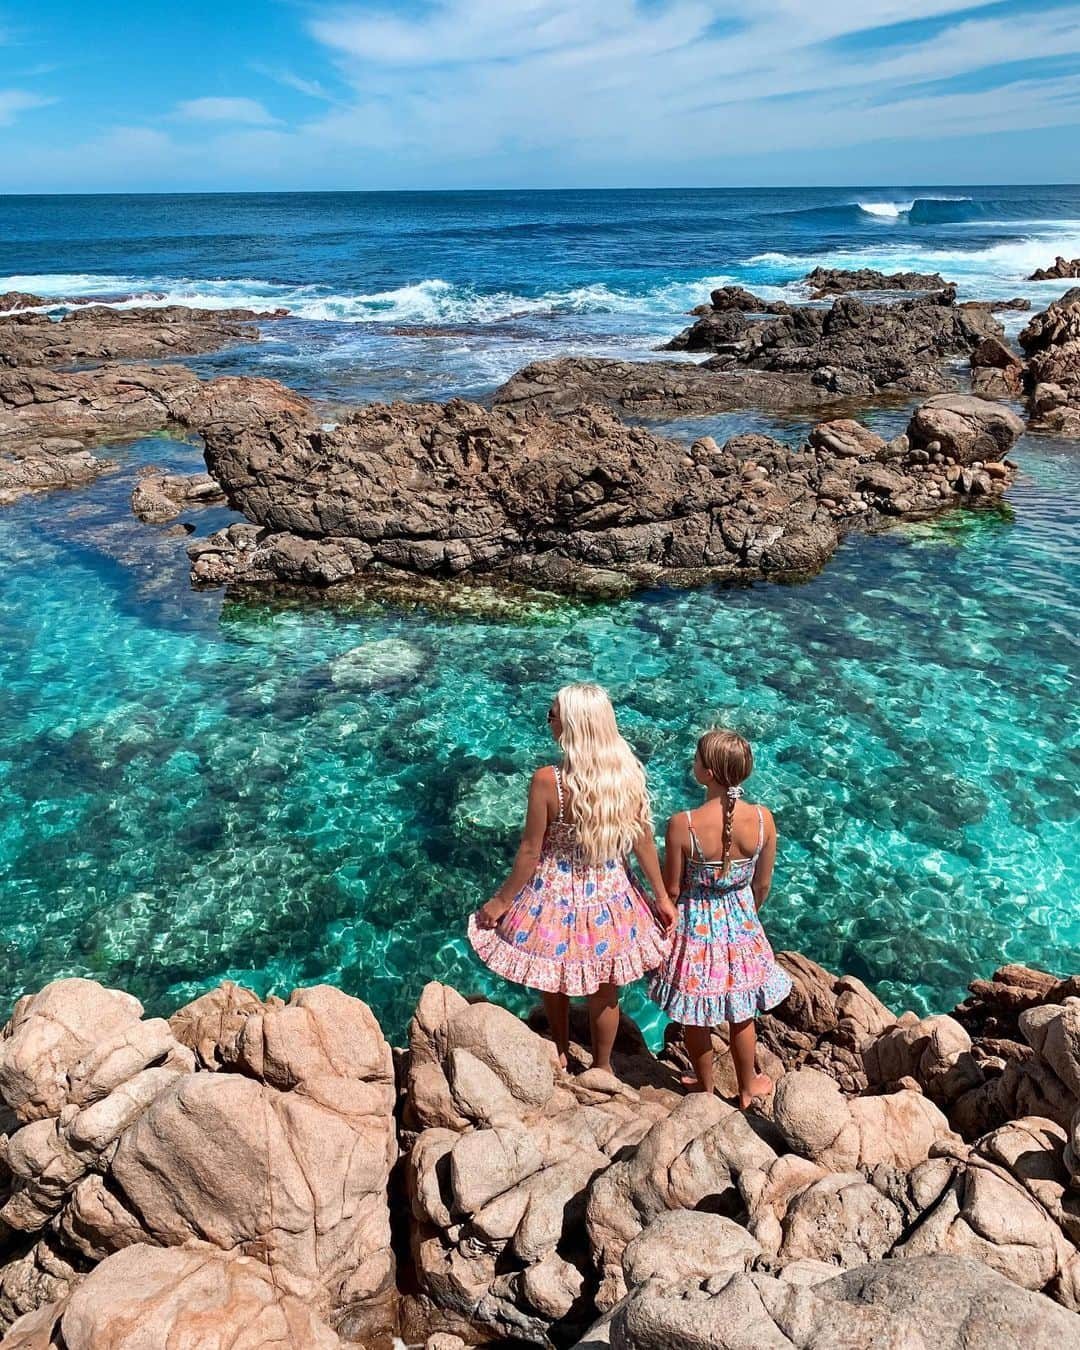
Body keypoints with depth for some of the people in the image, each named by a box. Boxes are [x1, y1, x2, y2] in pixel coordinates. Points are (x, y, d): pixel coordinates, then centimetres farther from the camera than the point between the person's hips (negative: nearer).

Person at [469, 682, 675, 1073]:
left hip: (557, 895, -3)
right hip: (609, 895, 3)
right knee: (604, 988, 23)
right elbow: (643, 842, -5)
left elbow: (530, 852, -17)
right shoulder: (628, 773, -15)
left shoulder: (547, 781, -26)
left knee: (554, 981, 25)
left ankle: (560, 1054, 47)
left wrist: (501, 901, -2)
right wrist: (663, 897, 8)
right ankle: (601, 1065, 44)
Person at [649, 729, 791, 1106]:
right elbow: (763, 884, -4)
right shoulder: (763, 819, -18)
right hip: (741, 925, 3)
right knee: (741, 1013, 26)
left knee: (695, 1016, 22)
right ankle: (748, 1086, 48)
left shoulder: (682, 825, -29)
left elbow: (671, 889, -16)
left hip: (695, 928, -3)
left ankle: (705, 1088, 45)